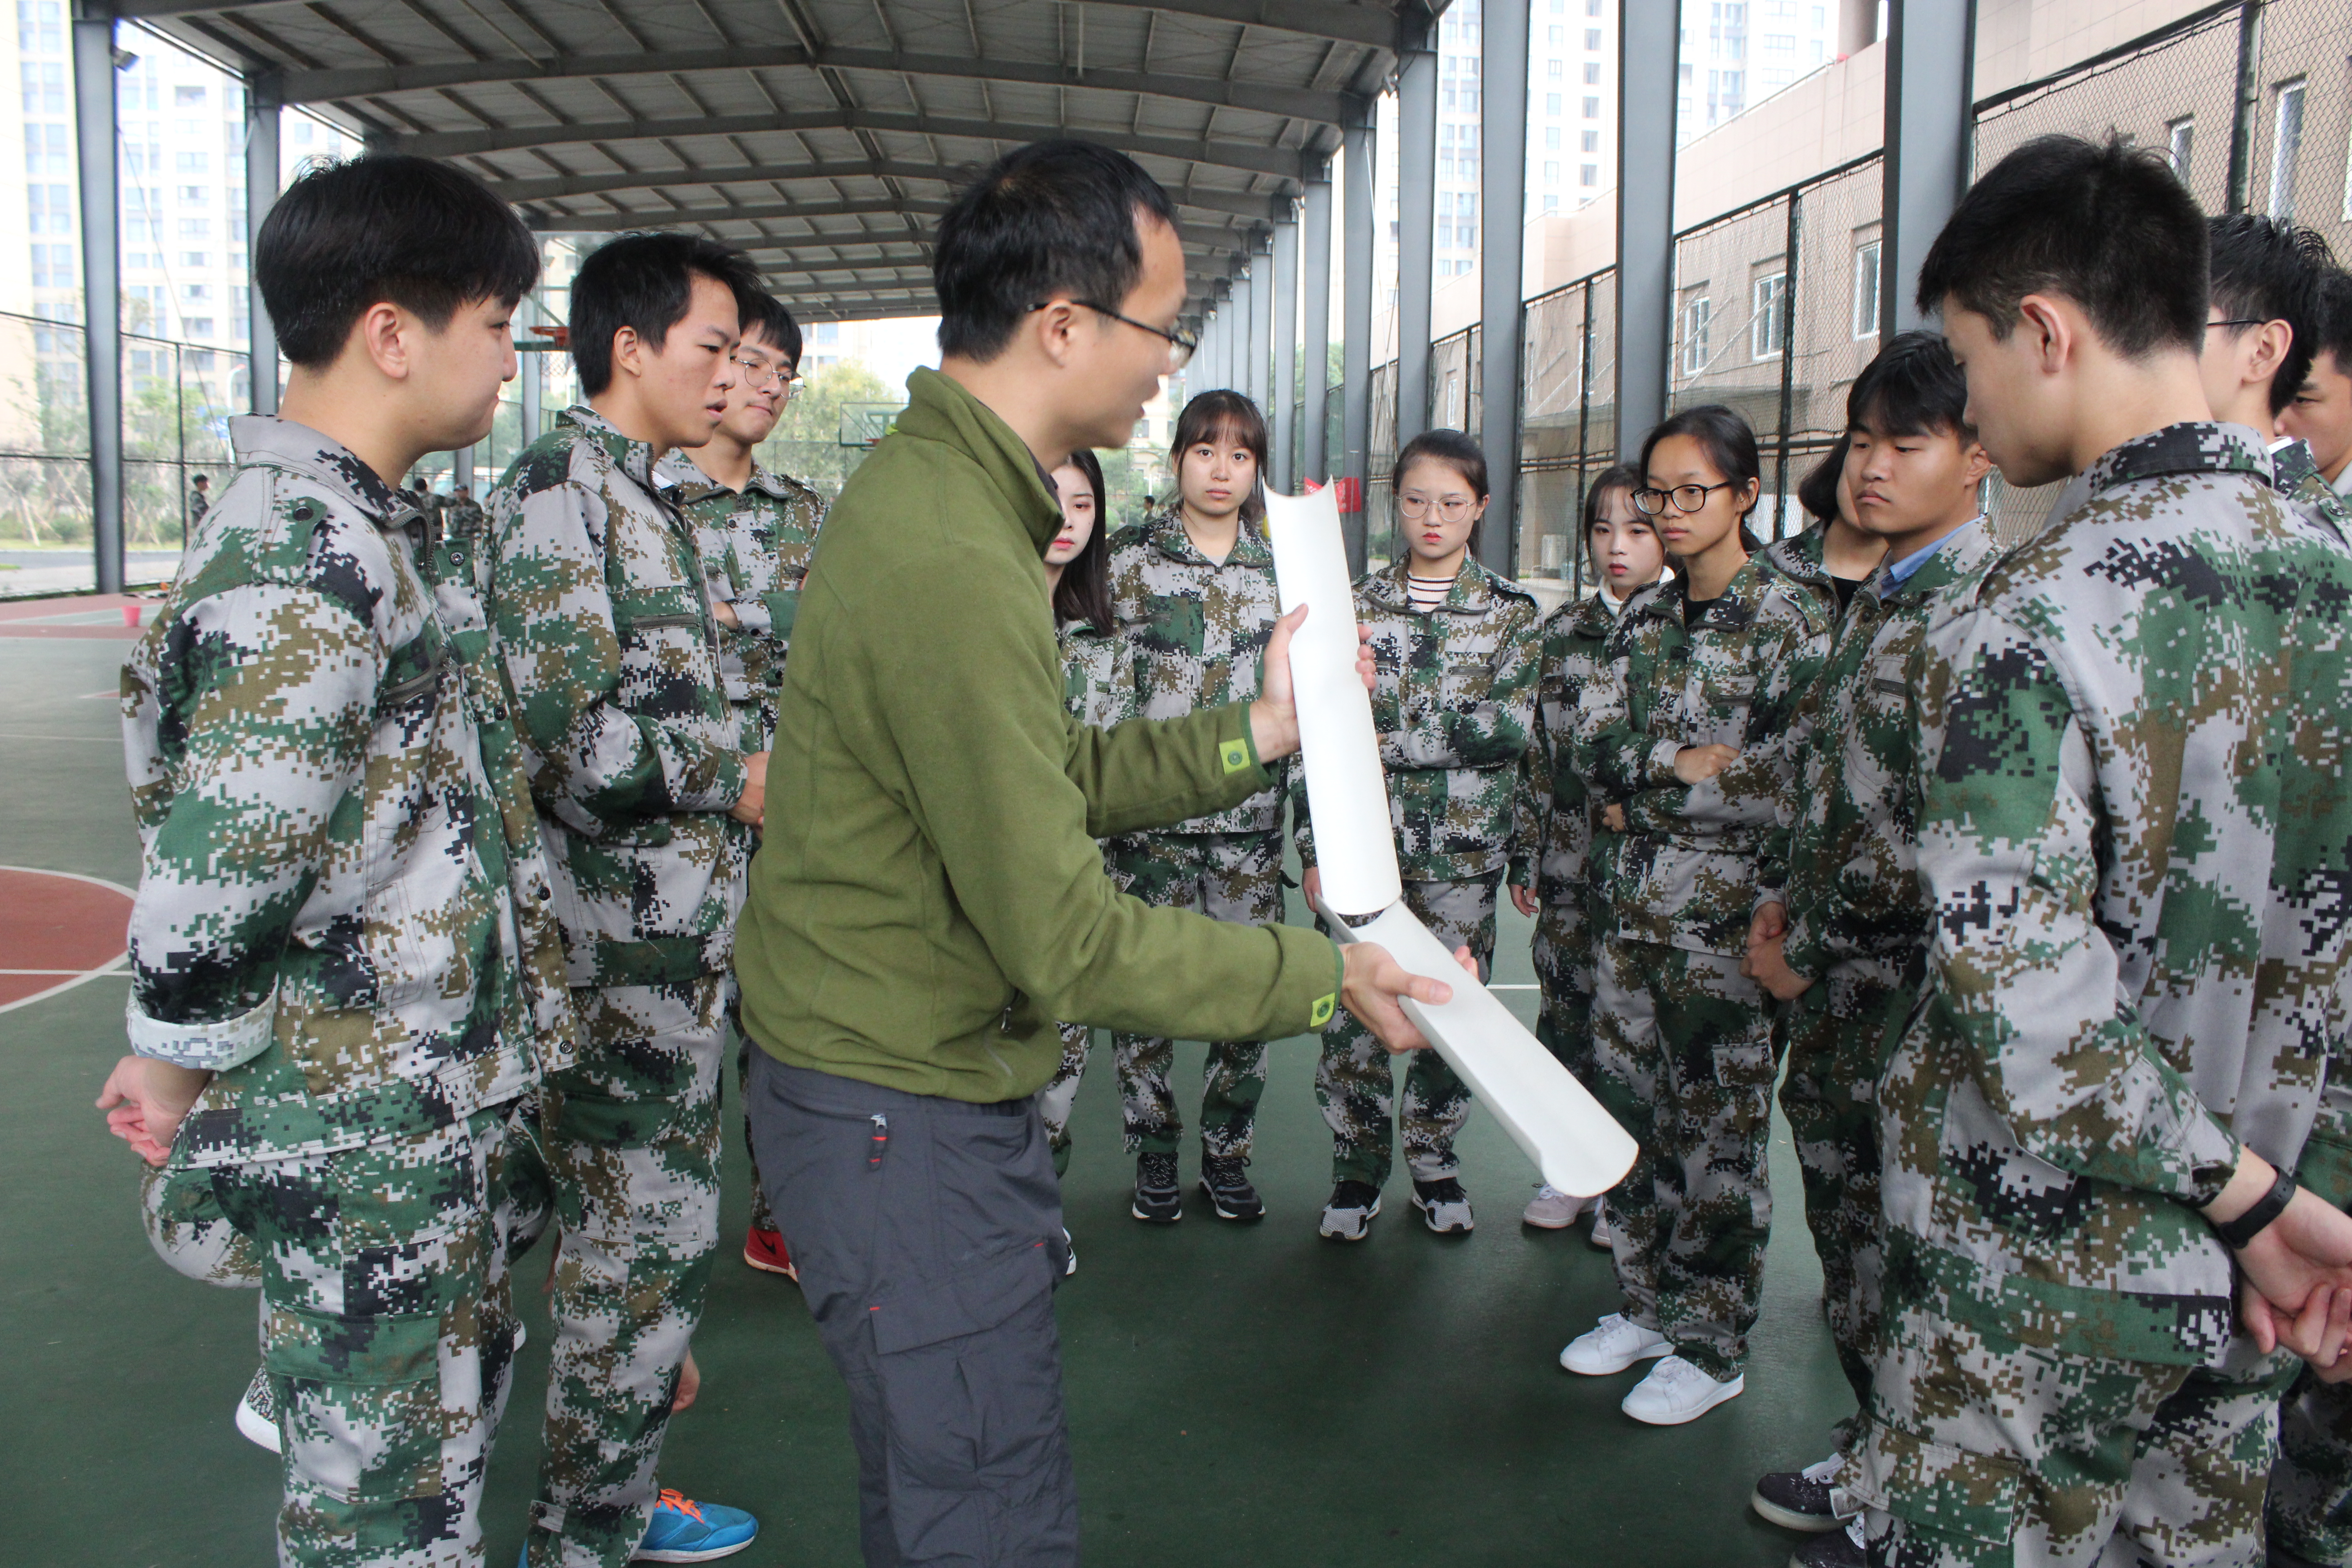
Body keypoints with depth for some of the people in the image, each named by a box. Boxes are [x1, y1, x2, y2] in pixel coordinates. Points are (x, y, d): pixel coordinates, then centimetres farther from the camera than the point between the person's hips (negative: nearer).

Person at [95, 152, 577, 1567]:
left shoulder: (367, 526, 10)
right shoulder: (302, 569, -25)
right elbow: (214, 881, -28)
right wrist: (177, 1075, -12)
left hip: (445, 1106, 10)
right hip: (368, 1145, -10)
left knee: (461, 1397, 25)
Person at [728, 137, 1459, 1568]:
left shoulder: (930, 485, 7)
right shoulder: (953, 563, -27)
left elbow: (1045, 780, 10)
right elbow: (1067, 941, -25)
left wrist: (1254, 735, 7)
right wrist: (1324, 977, -14)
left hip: (914, 1089, 10)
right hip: (909, 1121, -10)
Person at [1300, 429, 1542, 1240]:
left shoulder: (1514, 612, 5)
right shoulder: (1357, 603, 5)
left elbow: (1511, 729, -6)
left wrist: (1390, 736, -11)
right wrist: (1315, 845, -2)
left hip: (1464, 846, 0)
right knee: (1354, 1007, -2)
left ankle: (1433, 1158, 27)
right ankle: (1358, 1165, 17)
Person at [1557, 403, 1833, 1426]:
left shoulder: (1795, 619, -8)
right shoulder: (1643, 617, 12)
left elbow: (1792, 781, -16)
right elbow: (1593, 746, 5)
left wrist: (1643, 790, -11)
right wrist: (1686, 762, -11)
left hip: (1730, 916, -6)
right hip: (1633, 907, 6)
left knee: (1718, 1130, 2)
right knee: (1634, 1110, 12)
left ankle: (1712, 1346, 17)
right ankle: (1648, 1304, 29)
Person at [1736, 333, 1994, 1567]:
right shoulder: (1875, 600, 14)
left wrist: (1813, 944, -13)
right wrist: (1782, 899, 8)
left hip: (1903, 986, -8)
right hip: (1831, 991, 9)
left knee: (1895, 1252, 2)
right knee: (1847, 1236, 18)